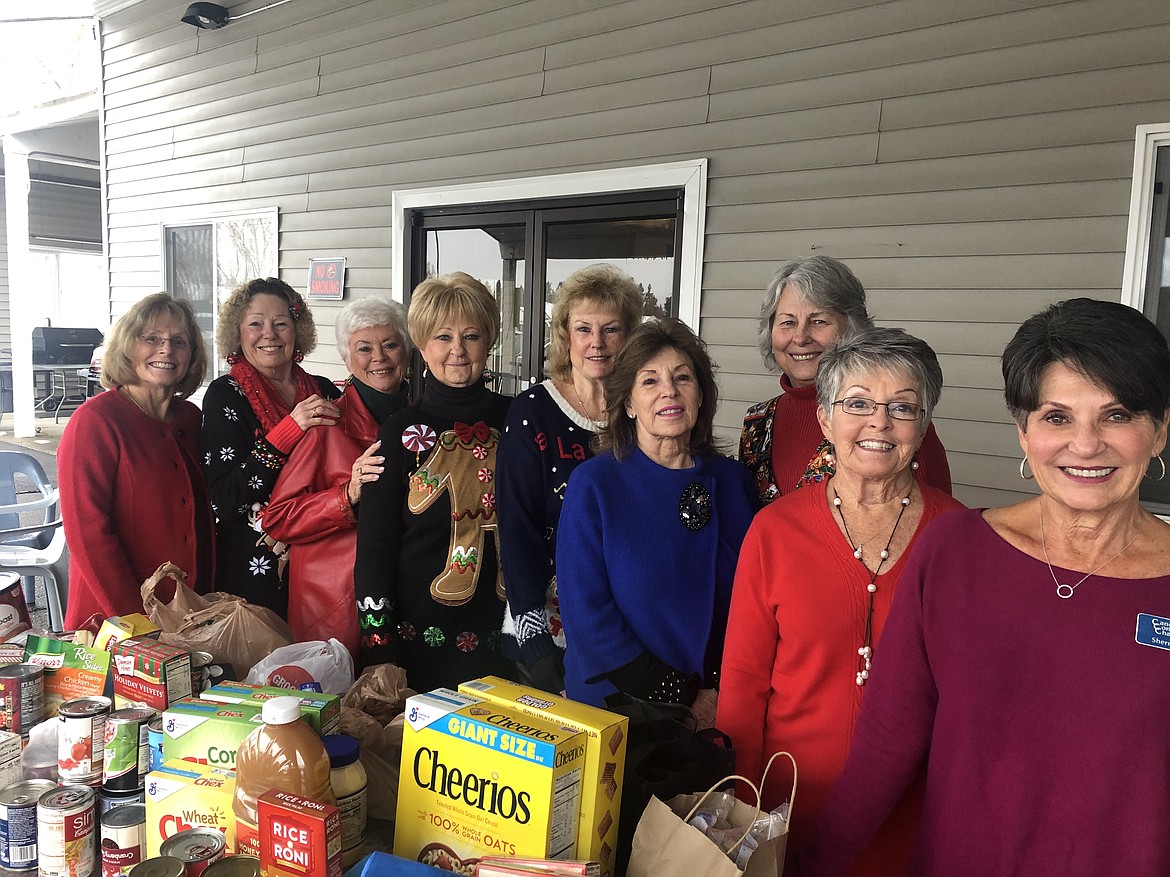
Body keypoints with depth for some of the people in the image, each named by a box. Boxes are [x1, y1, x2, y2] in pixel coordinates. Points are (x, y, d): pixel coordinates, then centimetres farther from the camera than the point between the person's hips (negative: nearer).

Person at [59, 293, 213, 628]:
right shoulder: (94, 419, -13)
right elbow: (86, 531, -18)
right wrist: (135, 619, -20)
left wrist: (204, 601, 5)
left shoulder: (190, 417, 6)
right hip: (110, 618, -6)